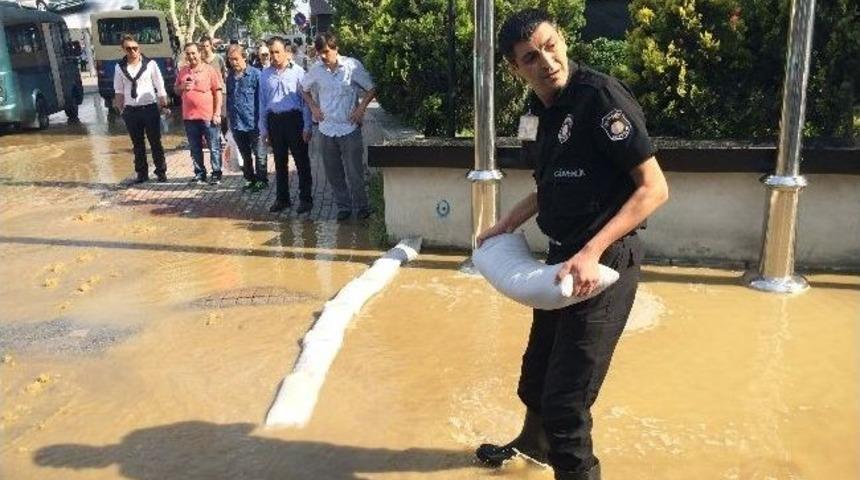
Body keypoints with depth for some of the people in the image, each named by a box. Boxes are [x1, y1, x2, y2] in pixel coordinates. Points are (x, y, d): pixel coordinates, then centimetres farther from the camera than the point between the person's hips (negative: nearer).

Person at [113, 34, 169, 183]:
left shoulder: (150, 64, -4)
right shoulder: (119, 67, 4)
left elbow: (160, 86, -2)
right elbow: (119, 91, 11)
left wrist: (164, 105, -4)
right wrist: (120, 109, 10)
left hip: (149, 108, -3)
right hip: (130, 110, 3)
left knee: (155, 142, 2)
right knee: (137, 143, 10)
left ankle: (161, 171, 11)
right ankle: (142, 172, 18)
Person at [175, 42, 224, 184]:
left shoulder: (210, 70, -2)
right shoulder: (182, 71, 10)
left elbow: (217, 92, -3)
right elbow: (176, 90, 19)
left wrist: (217, 113, -9)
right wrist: (182, 87, -5)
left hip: (208, 116, -4)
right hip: (189, 116, 4)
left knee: (214, 147, 1)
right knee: (195, 148, 11)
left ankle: (216, 174, 9)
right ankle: (200, 173, 21)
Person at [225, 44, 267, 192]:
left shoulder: (255, 74, -9)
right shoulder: (230, 77, 8)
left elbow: (260, 98, -9)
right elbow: (229, 98, 15)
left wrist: (260, 120, -13)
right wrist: (229, 117, 11)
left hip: (253, 123, -6)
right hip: (237, 123, 6)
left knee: (259, 154, 5)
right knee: (245, 154, 16)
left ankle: (262, 180, 17)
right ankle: (250, 179, 28)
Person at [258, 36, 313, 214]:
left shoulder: (298, 71, -5)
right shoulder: (265, 74, 7)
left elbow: (305, 101, -5)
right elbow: (263, 103, 12)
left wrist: (307, 127, -8)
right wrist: (264, 129, 10)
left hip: (294, 118, -4)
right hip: (274, 120, 4)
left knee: (302, 162, 3)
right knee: (280, 162, 13)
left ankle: (305, 198, 13)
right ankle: (282, 198, 24)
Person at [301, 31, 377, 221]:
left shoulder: (352, 66, -8)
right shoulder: (316, 69, 1)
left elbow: (371, 89, -1)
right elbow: (304, 89, 19)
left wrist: (361, 108, -10)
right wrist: (313, 107, 6)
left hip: (349, 128, -4)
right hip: (327, 129, 4)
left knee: (354, 171, -1)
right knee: (333, 173, 10)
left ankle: (361, 206, 15)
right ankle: (343, 206, 23)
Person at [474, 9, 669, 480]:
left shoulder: (601, 96, -19)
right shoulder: (534, 112, 5)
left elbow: (654, 188, -20)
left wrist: (591, 253, -26)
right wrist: (505, 225, 16)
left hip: (604, 264, -9)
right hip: (562, 257, 9)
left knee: (566, 395, -3)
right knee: (537, 367, 26)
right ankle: (534, 442, 53)